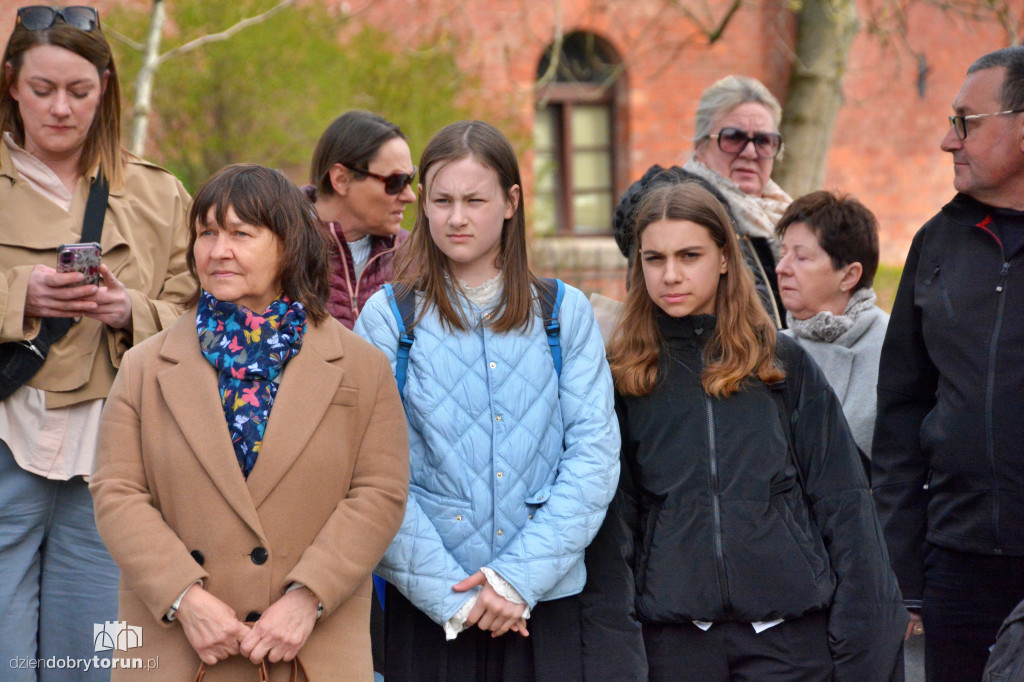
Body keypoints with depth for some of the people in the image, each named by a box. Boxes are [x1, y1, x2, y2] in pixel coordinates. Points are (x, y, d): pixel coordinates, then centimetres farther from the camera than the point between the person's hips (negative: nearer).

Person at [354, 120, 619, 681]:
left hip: (545, 598, 1)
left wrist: (521, 577, -11)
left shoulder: (565, 313, 5)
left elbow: (595, 453, -1)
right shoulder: (388, 315, 1)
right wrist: (448, 592, -11)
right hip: (424, 605, -1)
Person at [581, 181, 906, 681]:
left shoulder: (783, 363, 7)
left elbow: (842, 504, 6)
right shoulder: (621, 376, 5)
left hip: (790, 630, 0)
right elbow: (609, 524, 1)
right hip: (672, 635, 0)